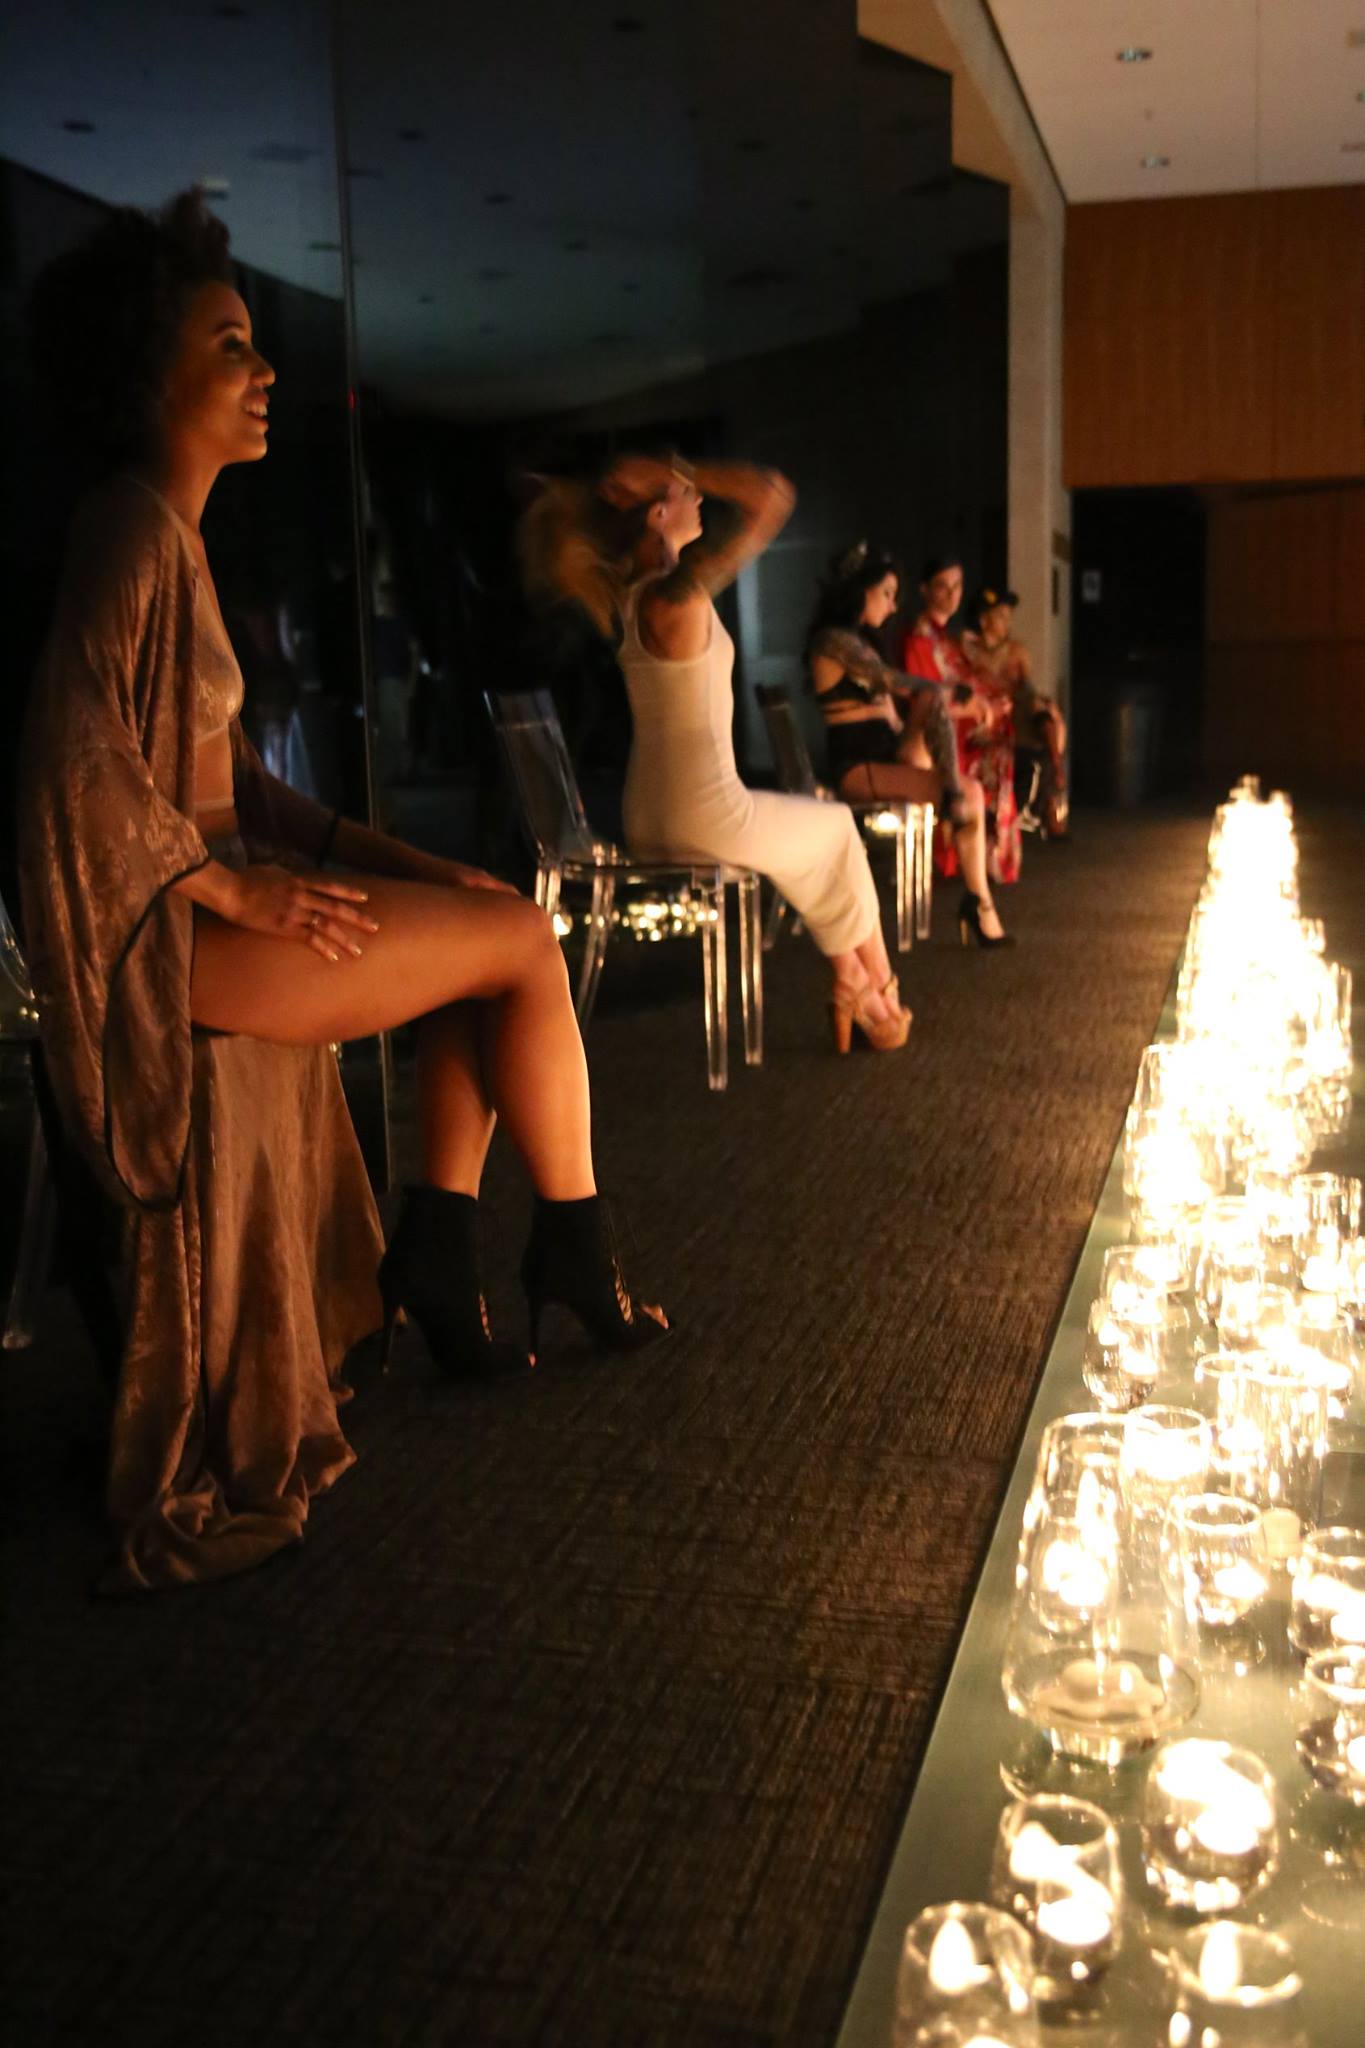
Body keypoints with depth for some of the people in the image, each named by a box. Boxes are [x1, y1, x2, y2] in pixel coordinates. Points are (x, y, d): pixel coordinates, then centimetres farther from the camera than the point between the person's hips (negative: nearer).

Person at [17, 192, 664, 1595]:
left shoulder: (173, 530, 17)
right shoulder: (133, 527, -14)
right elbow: (79, 767, -24)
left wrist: (374, 856, 10)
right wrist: (239, 890, -19)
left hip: (201, 893, 10)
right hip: (159, 931, -10)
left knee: (494, 911, 9)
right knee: (525, 945, -10)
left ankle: (438, 1249, 10)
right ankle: (576, 1250, 8)